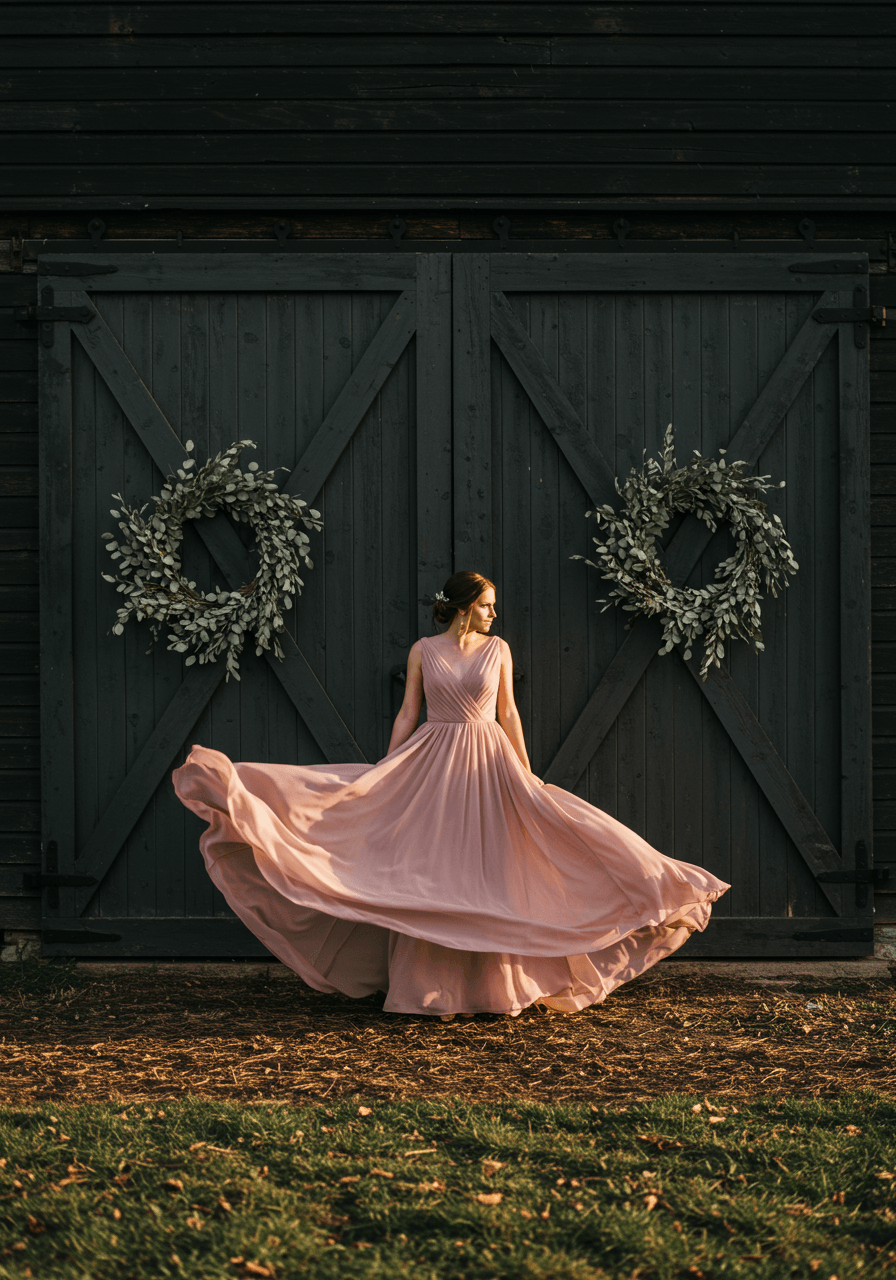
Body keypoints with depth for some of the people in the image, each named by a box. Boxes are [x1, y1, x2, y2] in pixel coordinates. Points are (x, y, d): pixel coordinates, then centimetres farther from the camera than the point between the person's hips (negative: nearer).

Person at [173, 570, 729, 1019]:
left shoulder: (497, 649, 4)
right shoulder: (424, 651, 1)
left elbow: (508, 713, 6)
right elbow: (408, 713, 4)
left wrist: (527, 773, 1)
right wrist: (385, 771, 0)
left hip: (488, 765, 1)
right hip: (433, 763, -1)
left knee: (489, 871, 0)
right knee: (433, 871, -3)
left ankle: (492, 983, 8)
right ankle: (437, 988, 4)